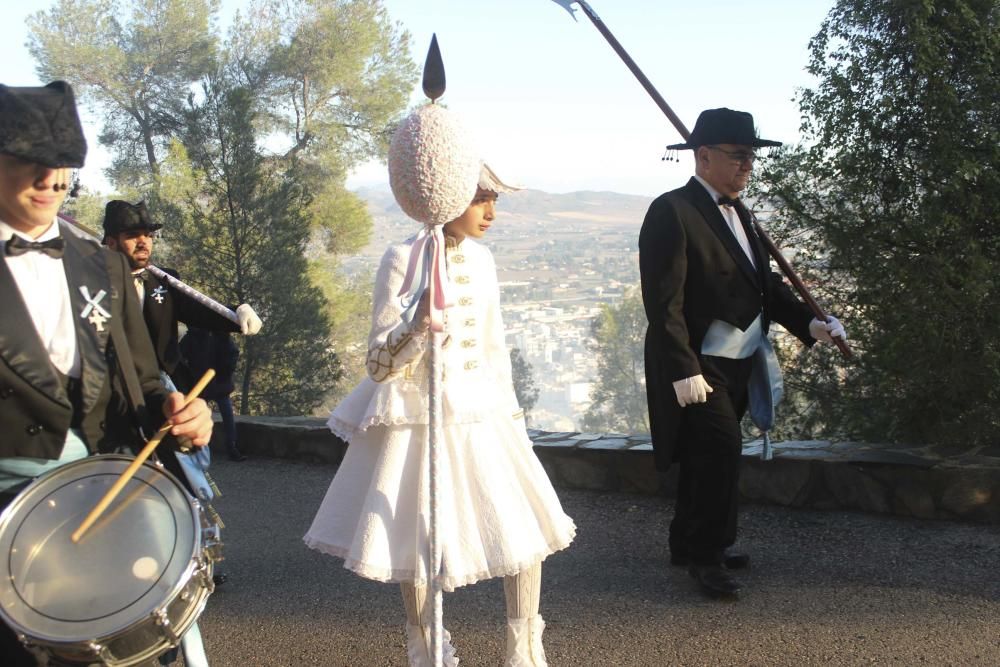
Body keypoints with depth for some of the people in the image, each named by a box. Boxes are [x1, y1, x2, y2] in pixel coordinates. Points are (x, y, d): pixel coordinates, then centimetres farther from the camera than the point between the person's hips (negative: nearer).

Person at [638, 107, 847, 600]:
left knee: (706, 457, 17)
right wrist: (684, 372, -24)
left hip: (738, 364, 9)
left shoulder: (736, 211, 12)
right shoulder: (671, 213, -16)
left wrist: (808, 323, 1)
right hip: (698, 368, -9)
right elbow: (664, 302, -21)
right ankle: (706, 554, 3)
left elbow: (764, 282, 15)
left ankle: (688, 543, 32)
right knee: (722, 450, -13)